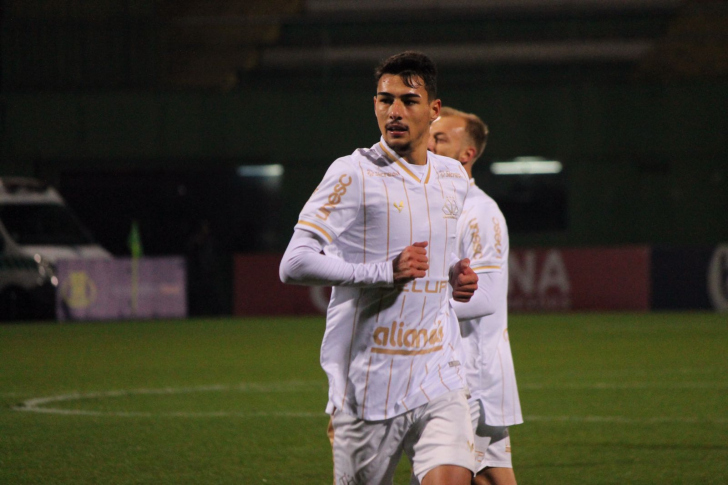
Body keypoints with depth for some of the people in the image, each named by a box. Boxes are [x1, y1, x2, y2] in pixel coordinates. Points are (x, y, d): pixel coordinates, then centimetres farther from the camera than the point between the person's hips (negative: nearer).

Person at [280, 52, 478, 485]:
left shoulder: (454, 178, 13)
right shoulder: (353, 174, -6)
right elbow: (295, 264, -13)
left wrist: (458, 279, 9)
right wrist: (382, 271, -19)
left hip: (441, 379, 4)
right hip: (369, 382, -4)